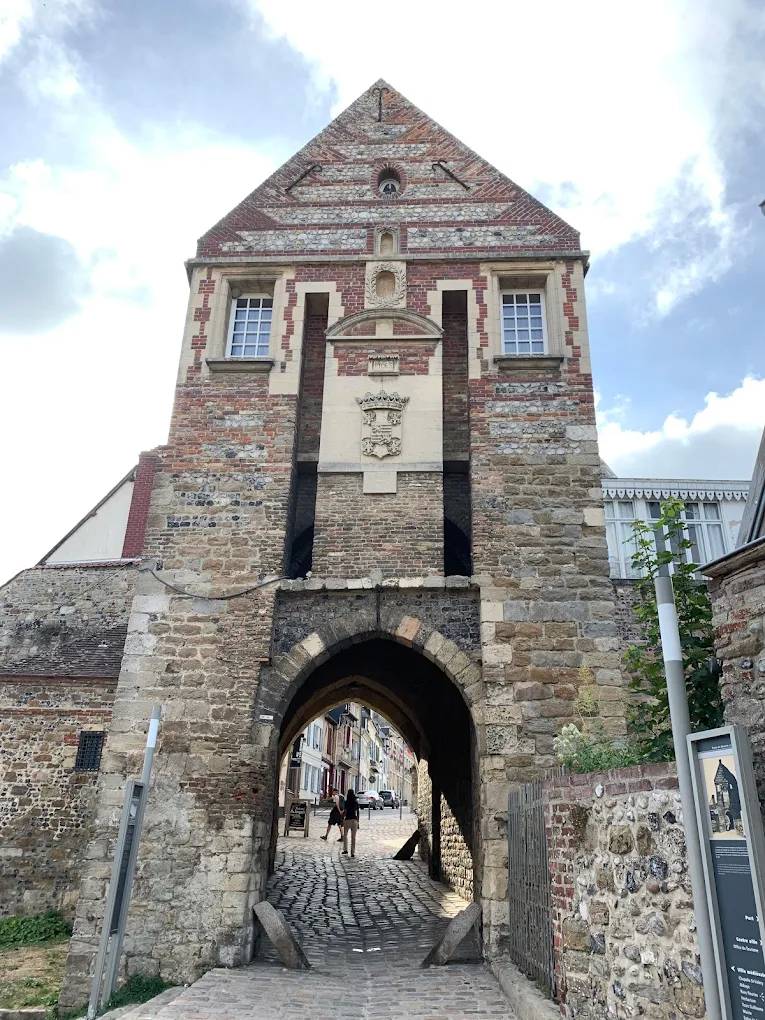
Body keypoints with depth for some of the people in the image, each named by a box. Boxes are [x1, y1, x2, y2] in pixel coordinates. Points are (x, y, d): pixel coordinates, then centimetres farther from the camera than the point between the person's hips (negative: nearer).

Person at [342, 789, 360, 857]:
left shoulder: (347, 802, -6)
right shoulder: (356, 802, 3)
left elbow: (345, 812, -9)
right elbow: (357, 812, 7)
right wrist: (358, 822, 14)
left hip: (347, 820, -2)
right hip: (354, 820, 2)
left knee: (345, 835, 19)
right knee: (353, 837, 6)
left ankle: (345, 849, 15)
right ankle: (353, 852, 4)